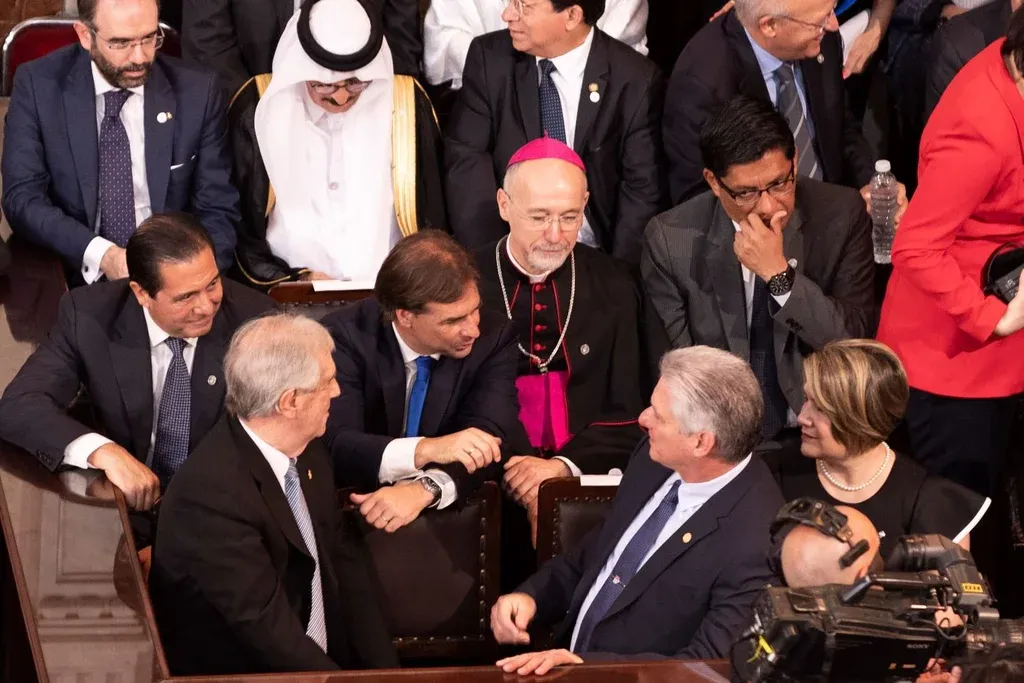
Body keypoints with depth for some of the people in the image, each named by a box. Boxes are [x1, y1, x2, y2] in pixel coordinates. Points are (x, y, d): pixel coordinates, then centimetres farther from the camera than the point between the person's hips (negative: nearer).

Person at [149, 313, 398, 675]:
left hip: (321, 662, 7)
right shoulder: (212, 492, -21)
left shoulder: (305, 450, 3)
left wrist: (383, 667, -1)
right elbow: (264, 627, -20)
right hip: (229, 671, -7)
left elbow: (346, 560, 9)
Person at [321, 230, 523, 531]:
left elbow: (490, 441, -14)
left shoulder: (493, 339, -5)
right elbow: (335, 445, -19)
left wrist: (424, 489, -31)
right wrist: (425, 449, -34)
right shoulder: (346, 336, -10)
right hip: (359, 517, -2)